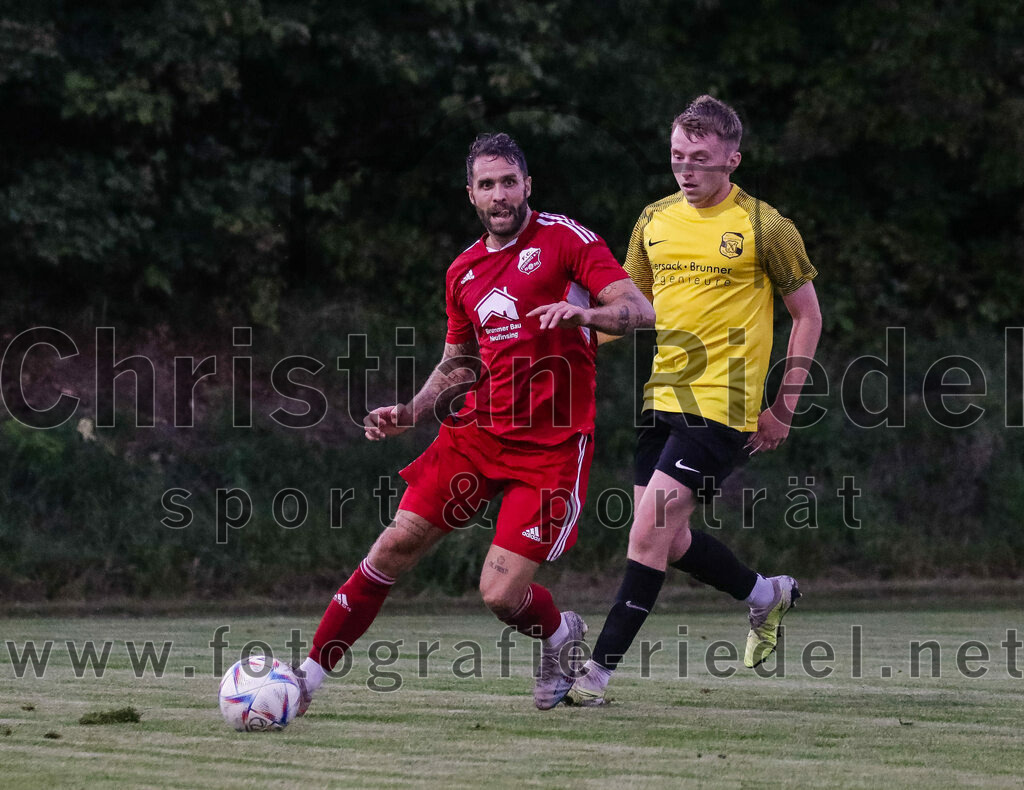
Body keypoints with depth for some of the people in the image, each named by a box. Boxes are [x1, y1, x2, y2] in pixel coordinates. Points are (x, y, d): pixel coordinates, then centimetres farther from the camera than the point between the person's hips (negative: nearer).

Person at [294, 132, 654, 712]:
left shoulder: (566, 240, -4)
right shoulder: (464, 271, 14)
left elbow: (641, 310, -11)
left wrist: (584, 313, -31)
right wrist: (411, 414, 9)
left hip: (551, 445, -5)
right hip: (477, 430, 5)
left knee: (501, 595, -12)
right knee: (397, 544, -5)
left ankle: (561, 635, 22)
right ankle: (310, 676, 0)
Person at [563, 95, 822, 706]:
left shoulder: (764, 227, -6)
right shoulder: (655, 221, 10)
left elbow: (808, 315, 1)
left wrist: (784, 408, -2)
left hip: (720, 404, -7)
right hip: (661, 398, 7)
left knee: (649, 528, -15)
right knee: (667, 540, 8)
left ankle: (601, 668, -12)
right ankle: (766, 595, 35)